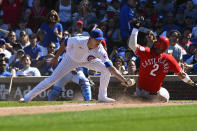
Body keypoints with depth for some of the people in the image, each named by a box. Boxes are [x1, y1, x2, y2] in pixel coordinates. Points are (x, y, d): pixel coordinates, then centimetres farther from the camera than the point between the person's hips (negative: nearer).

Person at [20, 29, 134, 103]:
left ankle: (102, 96, -4)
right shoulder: (78, 41, -38)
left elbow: (110, 67, -38)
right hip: (71, 59, -2)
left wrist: (124, 80, -49)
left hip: (89, 61, 2)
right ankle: (28, 97, -1)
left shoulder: (100, 50, -34)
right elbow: (65, 43, -16)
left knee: (105, 70, -19)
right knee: (52, 79, -8)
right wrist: (56, 57, -6)